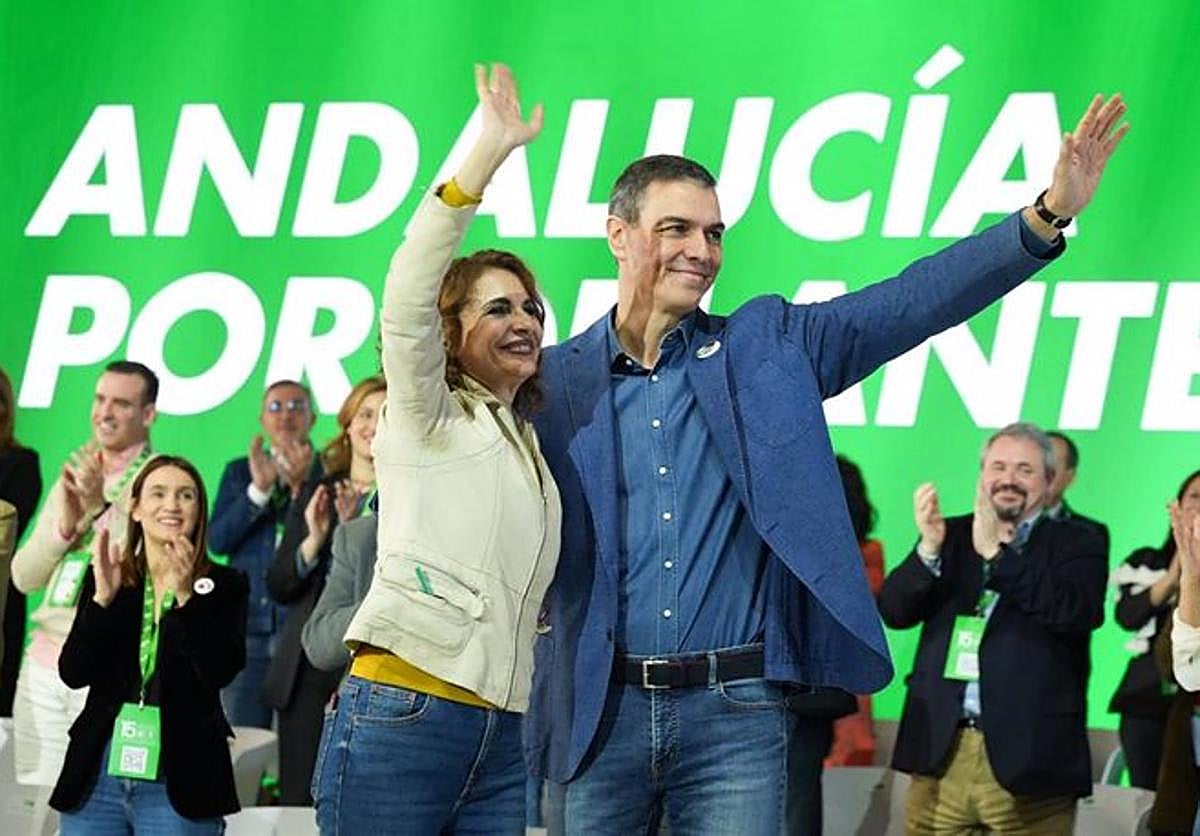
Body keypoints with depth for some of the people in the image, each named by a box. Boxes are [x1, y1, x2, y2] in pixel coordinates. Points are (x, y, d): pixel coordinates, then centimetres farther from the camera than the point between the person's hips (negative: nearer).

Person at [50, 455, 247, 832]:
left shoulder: (224, 586, 4)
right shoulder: (105, 579, 11)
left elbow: (221, 672, -10)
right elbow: (73, 673, 1)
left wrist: (185, 596, -19)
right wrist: (104, 598, -11)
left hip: (179, 782, -2)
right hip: (98, 773, 3)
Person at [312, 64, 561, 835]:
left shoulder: (529, 446, 24)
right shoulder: (428, 418, 5)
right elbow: (407, 302, -14)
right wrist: (488, 158, -21)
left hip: (501, 740, 7)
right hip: (402, 714, -6)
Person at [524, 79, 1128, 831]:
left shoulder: (768, 348, 8)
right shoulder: (555, 382, 5)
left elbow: (909, 303, 0)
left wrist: (1046, 217, -10)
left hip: (736, 716, 0)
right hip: (601, 712, 0)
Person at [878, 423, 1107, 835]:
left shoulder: (1076, 542, 5)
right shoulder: (951, 535, 15)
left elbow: (1078, 611, -13)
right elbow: (894, 612, 5)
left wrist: (996, 553, -15)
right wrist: (929, 549, -13)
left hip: (1027, 754, -3)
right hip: (941, 750, 3)